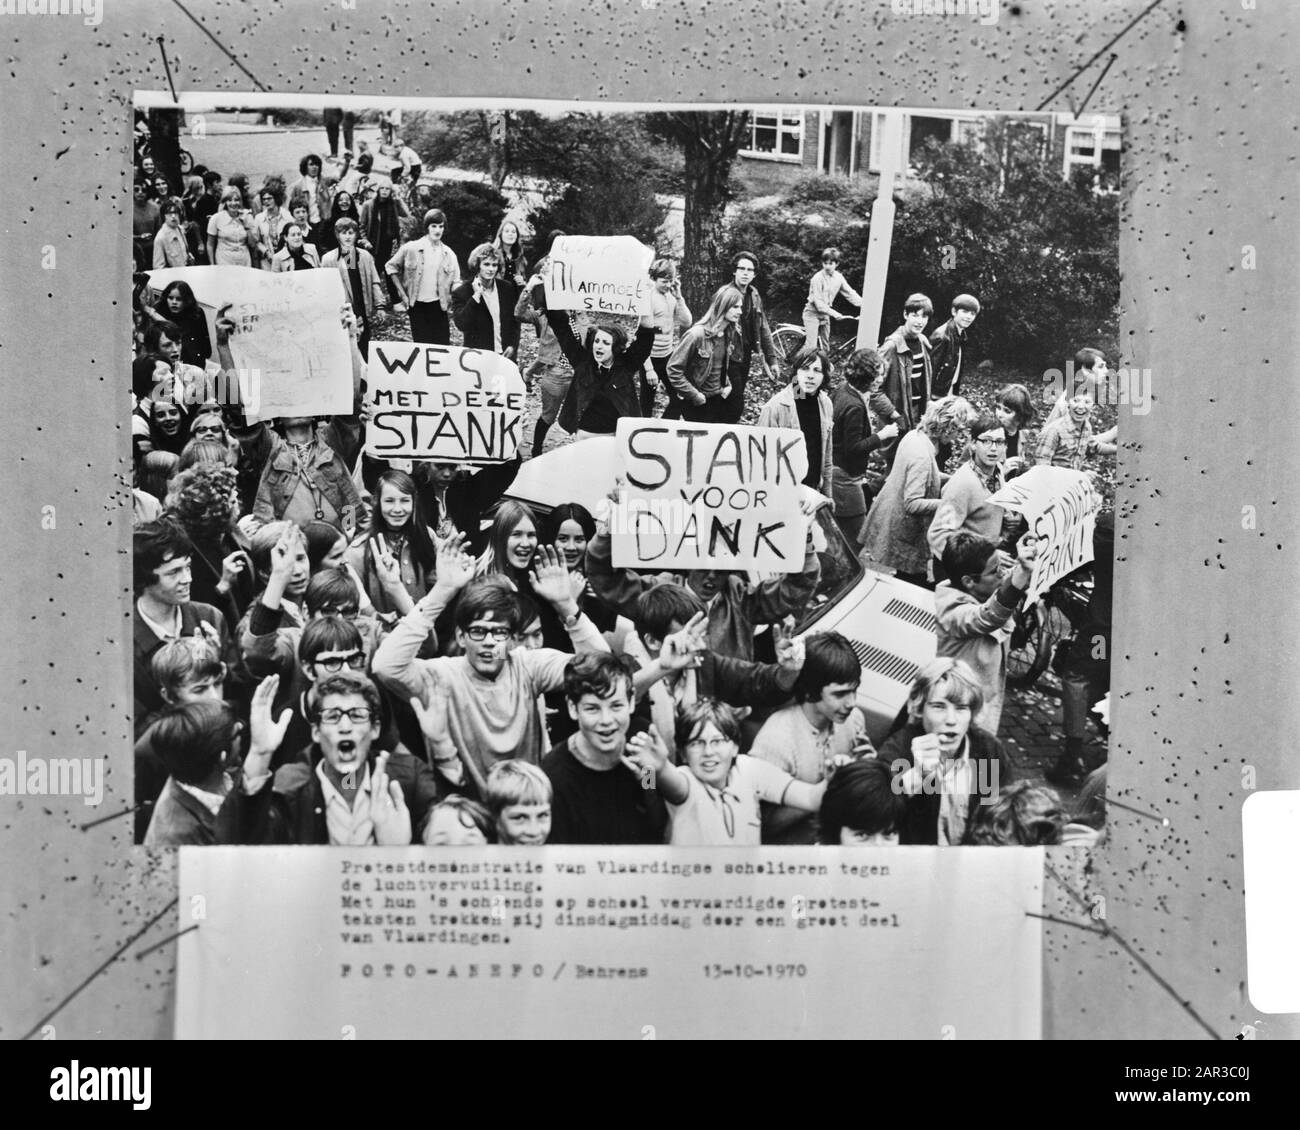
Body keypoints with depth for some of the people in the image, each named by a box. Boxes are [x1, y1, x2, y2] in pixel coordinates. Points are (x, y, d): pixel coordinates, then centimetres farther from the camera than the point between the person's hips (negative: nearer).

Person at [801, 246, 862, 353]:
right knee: (811, 348, -16)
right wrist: (834, 314, -28)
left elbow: (850, 293, 1)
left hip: (825, 314, 6)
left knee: (825, 348, 11)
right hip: (813, 313, -6)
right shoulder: (818, 278, -20)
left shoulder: (839, 277, -2)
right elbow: (818, 302, -23)